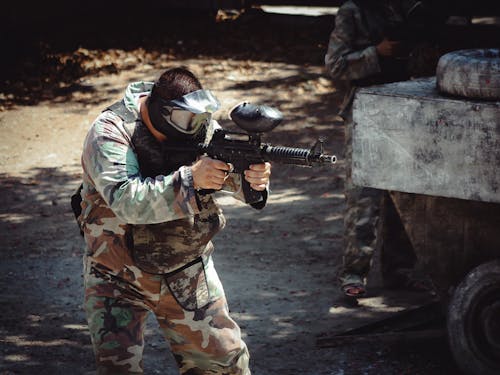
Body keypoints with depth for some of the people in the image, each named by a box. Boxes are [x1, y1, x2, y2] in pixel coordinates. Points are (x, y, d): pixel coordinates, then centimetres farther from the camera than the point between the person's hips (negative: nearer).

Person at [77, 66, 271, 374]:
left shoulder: (201, 125, -6)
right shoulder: (111, 133, -22)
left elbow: (232, 175, -6)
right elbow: (125, 200, -35)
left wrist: (255, 178, -31)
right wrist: (190, 178, -42)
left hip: (187, 273, 4)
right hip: (118, 277, -4)